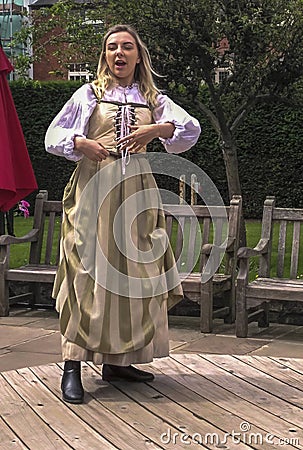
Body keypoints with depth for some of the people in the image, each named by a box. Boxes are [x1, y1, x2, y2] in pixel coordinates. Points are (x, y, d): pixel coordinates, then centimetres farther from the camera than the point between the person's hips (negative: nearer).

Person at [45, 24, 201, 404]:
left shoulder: (152, 99, 13)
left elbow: (191, 129, 2)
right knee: (88, 270, -9)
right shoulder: (88, 94, 8)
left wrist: (157, 129, -15)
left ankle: (116, 360, 14)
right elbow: (54, 135, 8)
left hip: (136, 190, 3)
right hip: (94, 187, -3)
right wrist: (81, 143, -12)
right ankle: (72, 366, -9)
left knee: (133, 273, 3)